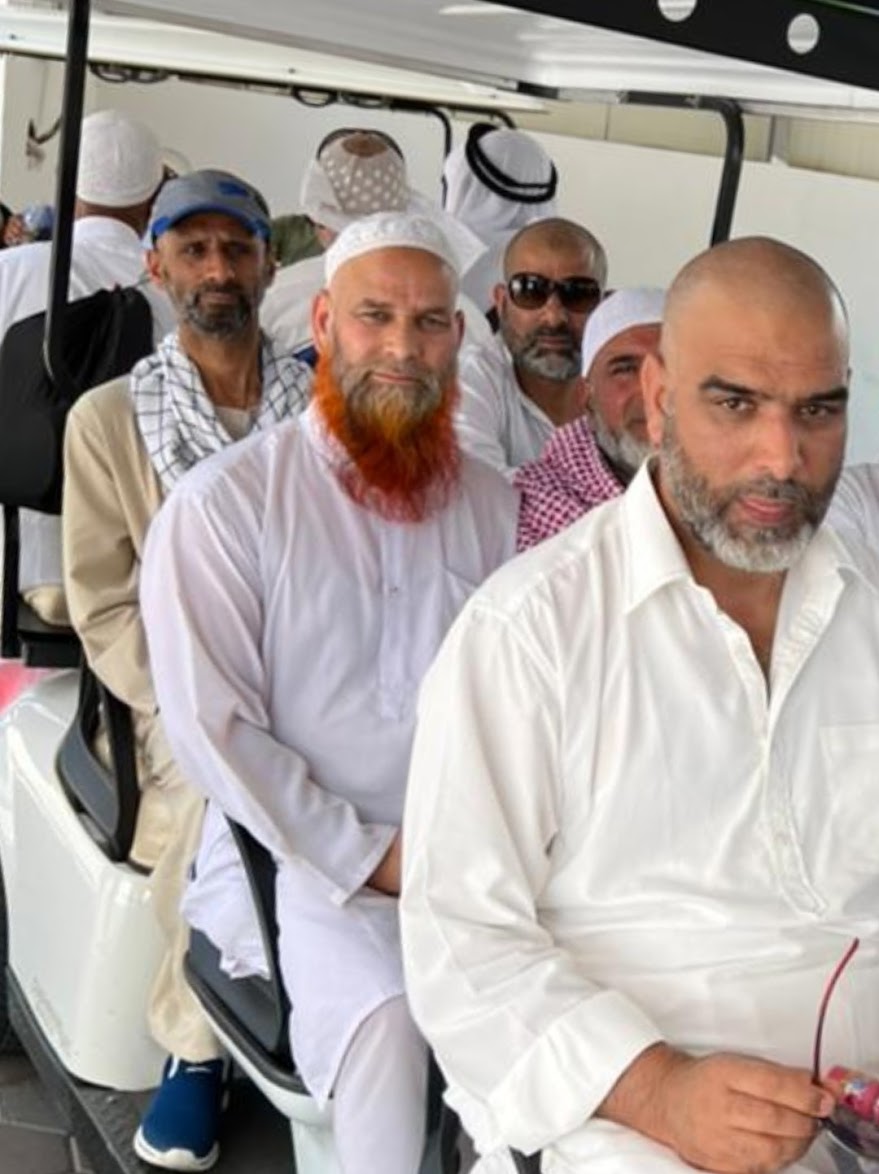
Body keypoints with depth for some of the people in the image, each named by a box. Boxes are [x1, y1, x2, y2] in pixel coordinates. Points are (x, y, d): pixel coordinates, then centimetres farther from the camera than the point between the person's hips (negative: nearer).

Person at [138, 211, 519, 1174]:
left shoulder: (491, 505, 8)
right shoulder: (224, 502, -6)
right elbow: (211, 727, -10)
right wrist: (366, 858, -12)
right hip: (294, 857, -3)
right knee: (387, 1021, -28)